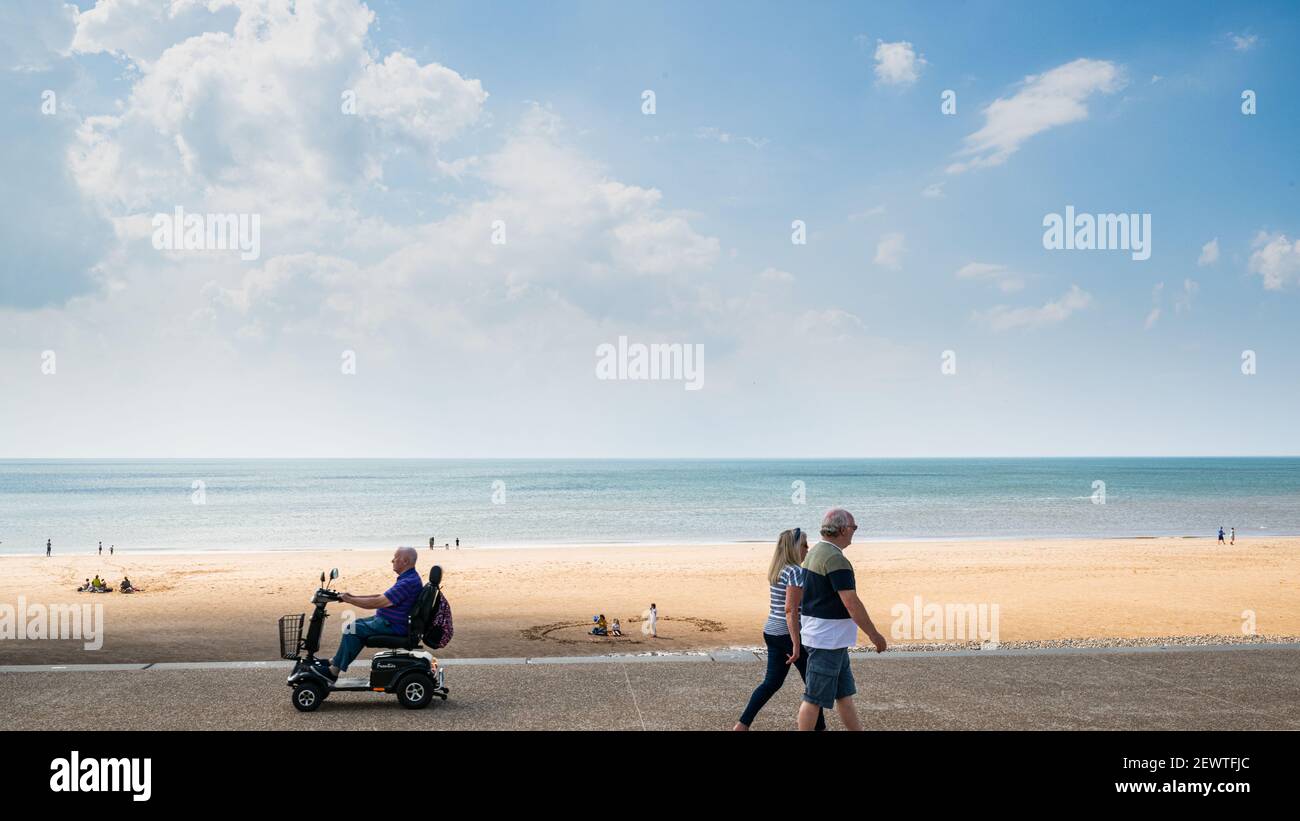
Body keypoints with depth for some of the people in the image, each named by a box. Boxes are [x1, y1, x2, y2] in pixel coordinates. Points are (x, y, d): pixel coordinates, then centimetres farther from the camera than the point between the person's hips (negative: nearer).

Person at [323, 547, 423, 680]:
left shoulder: (409, 582, -24)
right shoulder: (408, 577, 11)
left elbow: (377, 602, -24)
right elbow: (383, 596, 17)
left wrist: (349, 600, -16)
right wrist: (355, 596, 10)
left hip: (393, 626, -11)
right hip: (389, 620, 11)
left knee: (353, 629, -11)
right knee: (357, 624, 16)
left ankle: (334, 670, -4)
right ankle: (336, 661, 17)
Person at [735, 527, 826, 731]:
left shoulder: (776, 571, 10)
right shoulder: (795, 572, -17)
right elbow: (790, 610, -22)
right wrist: (796, 645, -23)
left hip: (772, 632, 8)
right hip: (789, 634, -8)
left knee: (772, 682, 12)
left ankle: (742, 724, 7)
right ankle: (819, 726, 17)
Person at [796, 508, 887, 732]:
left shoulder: (815, 552, 12)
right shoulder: (835, 559, -20)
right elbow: (852, 604, -23)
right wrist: (875, 635, -14)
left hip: (833, 640, 10)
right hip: (827, 640, -10)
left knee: (844, 694, 15)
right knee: (815, 698, -2)